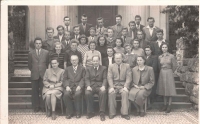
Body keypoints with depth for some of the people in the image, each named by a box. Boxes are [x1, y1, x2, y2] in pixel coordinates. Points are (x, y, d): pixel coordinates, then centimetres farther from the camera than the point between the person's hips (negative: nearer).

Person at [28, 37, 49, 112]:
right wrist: (33, 70, 8)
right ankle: (35, 107, 14)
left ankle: (43, 106, 11)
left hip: (43, 75, -1)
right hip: (34, 75, 1)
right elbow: (29, 65, 13)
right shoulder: (31, 53, 7)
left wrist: (45, 70, 7)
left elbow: (48, 63, 11)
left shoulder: (46, 52, 5)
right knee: (35, 92, 4)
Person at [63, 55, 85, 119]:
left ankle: (78, 112, -15)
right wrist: (67, 86, -8)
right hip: (69, 86, 2)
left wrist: (79, 86, -14)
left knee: (77, 94, -34)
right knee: (66, 94, -30)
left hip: (78, 86, -2)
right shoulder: (67, 69, 22)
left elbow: (83, 79, 4)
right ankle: (69, 112, -13)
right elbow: (65, 79, 11)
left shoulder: (82, 69, 16)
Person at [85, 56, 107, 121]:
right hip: (91, 85, 1)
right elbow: (87, 79, 7)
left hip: (100, 86, -1)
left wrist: (103, 86, -17)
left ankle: (102, 113, -28)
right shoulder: (88, 69, 20)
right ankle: (90, 112, -17)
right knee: (87, 93, -32)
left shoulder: (104, 68, 15)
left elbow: (105, 79, 4)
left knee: (103, 92, -35)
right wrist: (88, 86, -14)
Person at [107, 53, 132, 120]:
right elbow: (109, 78, 1)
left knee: (125, 93, -31)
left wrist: (125, 87, -14)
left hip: (123, 85, 0)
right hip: (114, 85, 1)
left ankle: (124, 113, -25)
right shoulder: (111, 66, 12)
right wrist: (111, 87, -15)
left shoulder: (127, 66, 11)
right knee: (111, 93, -30)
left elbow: (129, 78, 1)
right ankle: (112, 113, -18)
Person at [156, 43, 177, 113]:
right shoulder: (160, 57, 5)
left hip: (169, 74, -4)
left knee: (169, 89, -1)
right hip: (162, 74, 4)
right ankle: (165, 105, 15)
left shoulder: (171, 56, -6)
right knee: (163, 89, 8)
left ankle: (169, 106, 5)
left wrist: (170, 72, 9)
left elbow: (174, 66, 0)